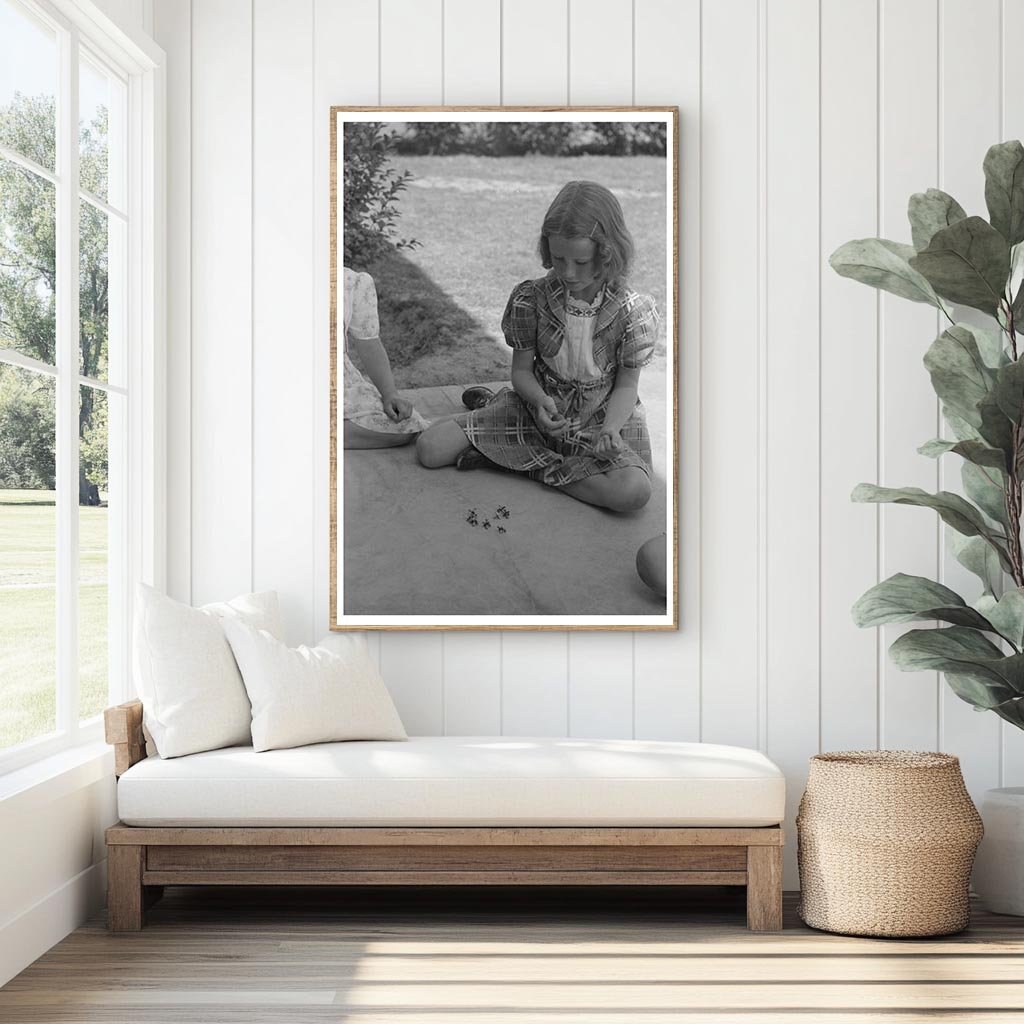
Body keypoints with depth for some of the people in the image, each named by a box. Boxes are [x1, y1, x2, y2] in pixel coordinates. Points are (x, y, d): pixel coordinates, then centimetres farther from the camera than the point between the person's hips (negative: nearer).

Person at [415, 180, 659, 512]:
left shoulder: (633, 312, -18)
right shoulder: (532, 298, -13)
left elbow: (626, 386, -8)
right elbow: (521, 369, -3)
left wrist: (610, 429, -28)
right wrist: (541, 400, -26)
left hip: (601, 419, -1)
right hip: (539, 409, 1)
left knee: (634, 492, -35)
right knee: (429, 449, -13)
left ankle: (537, 465, -12)